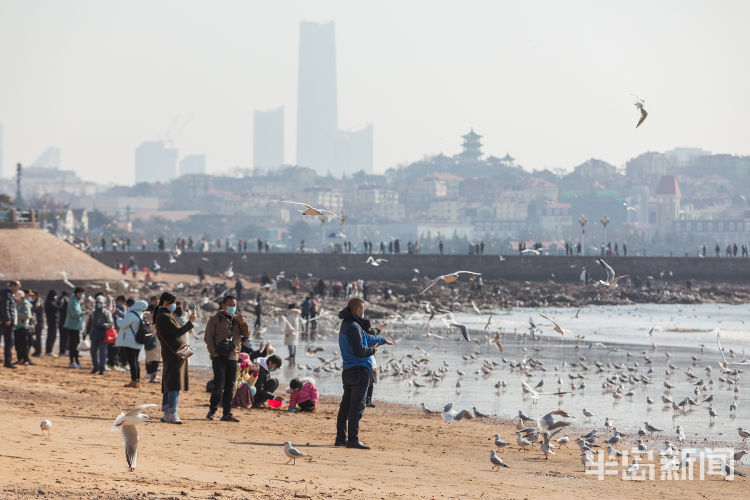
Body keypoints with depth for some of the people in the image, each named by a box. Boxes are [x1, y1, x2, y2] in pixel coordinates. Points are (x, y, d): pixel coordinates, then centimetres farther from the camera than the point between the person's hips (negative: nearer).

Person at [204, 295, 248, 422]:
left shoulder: (237, 319, 15)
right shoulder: (215, 319, 2)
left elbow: (246, 334, 6)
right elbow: (207, 337, -2)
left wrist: (244, 323, -13)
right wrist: (213, 352, -12)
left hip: (232, 357, 5)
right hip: (219, 356, -5)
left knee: (230, 386, 5)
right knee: (219, 384, -13)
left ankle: (227, 414, 9)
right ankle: (212, 410, 1)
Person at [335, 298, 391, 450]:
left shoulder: (346, 324, 15)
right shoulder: (353, 327, -16)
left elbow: (365, 338, 29)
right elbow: (359, 350, -22)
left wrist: (382, 340, 40)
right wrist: (372, 350, -3)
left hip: (347, 371, 10)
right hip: (359, 370, -10)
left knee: (346, 405, 13)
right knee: (357, 406, -8)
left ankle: (340, 438, 17)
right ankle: (353, 440, -9)